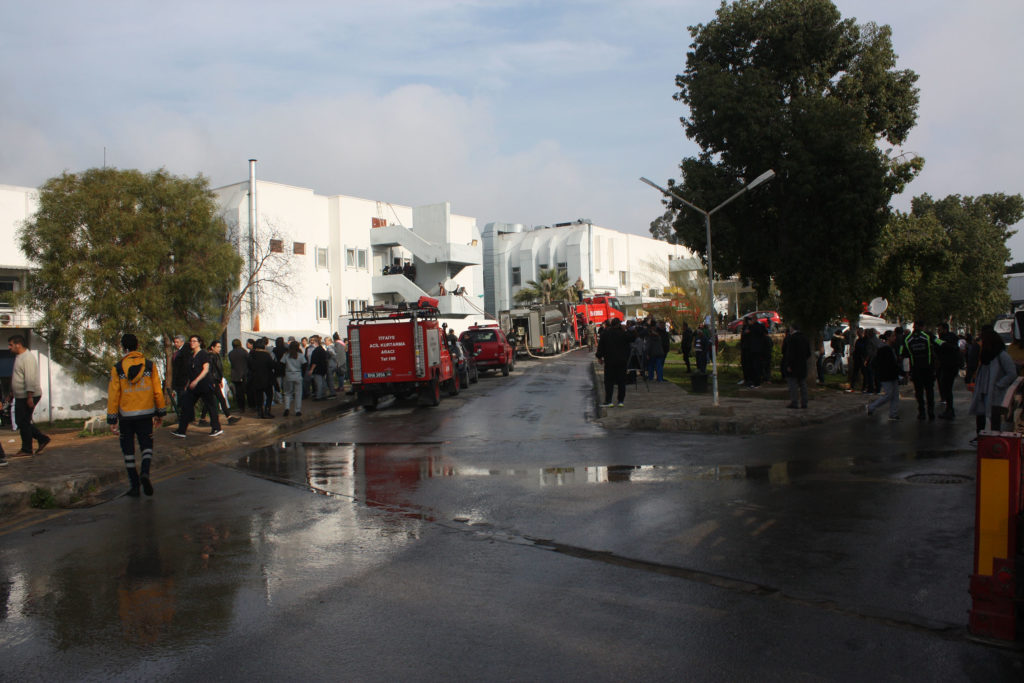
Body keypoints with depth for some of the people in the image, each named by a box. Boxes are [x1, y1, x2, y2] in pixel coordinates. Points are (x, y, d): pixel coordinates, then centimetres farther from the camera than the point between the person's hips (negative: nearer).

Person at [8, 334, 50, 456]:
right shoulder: (18, 357, 15)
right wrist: (12, 392, 25)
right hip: (20, 396, 10)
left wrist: (30, 397, -25)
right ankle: (42, 439, 16)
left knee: (23, 422, -3)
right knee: (21, 422, 12)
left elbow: (30, 379, -23)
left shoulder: (27, 358, -17)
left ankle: (26, 449, 6)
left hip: (27, 396, -10)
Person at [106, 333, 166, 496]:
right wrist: (160, 413, 11)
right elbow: (158, 391, 1)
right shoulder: (150, 366, -1)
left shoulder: (117, 369, -5)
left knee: (128, 451, 10)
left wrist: (112, 419, 0)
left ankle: (134, 486, 11)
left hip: (126, 416, -1)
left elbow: (113, 395, -5)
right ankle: (145, 472, -16)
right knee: (146, 445, 11)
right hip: (146, 414, 1)